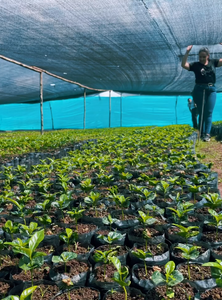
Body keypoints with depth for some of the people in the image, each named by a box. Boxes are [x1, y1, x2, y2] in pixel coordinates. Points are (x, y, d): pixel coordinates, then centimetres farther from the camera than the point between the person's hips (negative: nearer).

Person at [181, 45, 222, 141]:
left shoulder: (213, 62, 6)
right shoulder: (196, 65, -1)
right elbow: (183, 65, -12)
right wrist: (187, 52, -20)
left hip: (211, 90, 2)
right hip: (199, 90, -1)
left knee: (209, 113, -2)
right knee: (201, 113, 4)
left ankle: (207, 134, -2)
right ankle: (201, 133, 12)